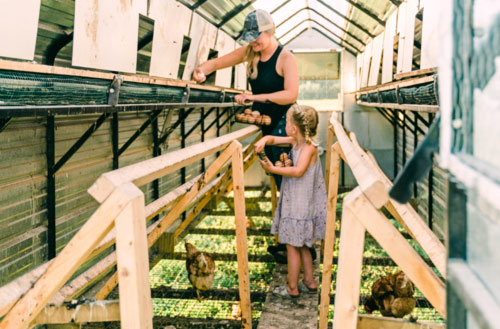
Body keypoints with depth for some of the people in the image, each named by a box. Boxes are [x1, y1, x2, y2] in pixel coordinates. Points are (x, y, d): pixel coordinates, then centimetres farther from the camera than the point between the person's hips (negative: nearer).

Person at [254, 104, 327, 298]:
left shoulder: (309, 148, -23)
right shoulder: (295, 141, 2)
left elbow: (298, 171, -39)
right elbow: (273, 139, 12)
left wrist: (273, 169, -33)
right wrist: (264, 140, -10)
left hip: (301, 206, -9)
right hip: (294, 202, 9)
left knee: (292, 245, 3)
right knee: (301, 245, 20)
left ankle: (292, 288, 15)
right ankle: (309, 282, 33)